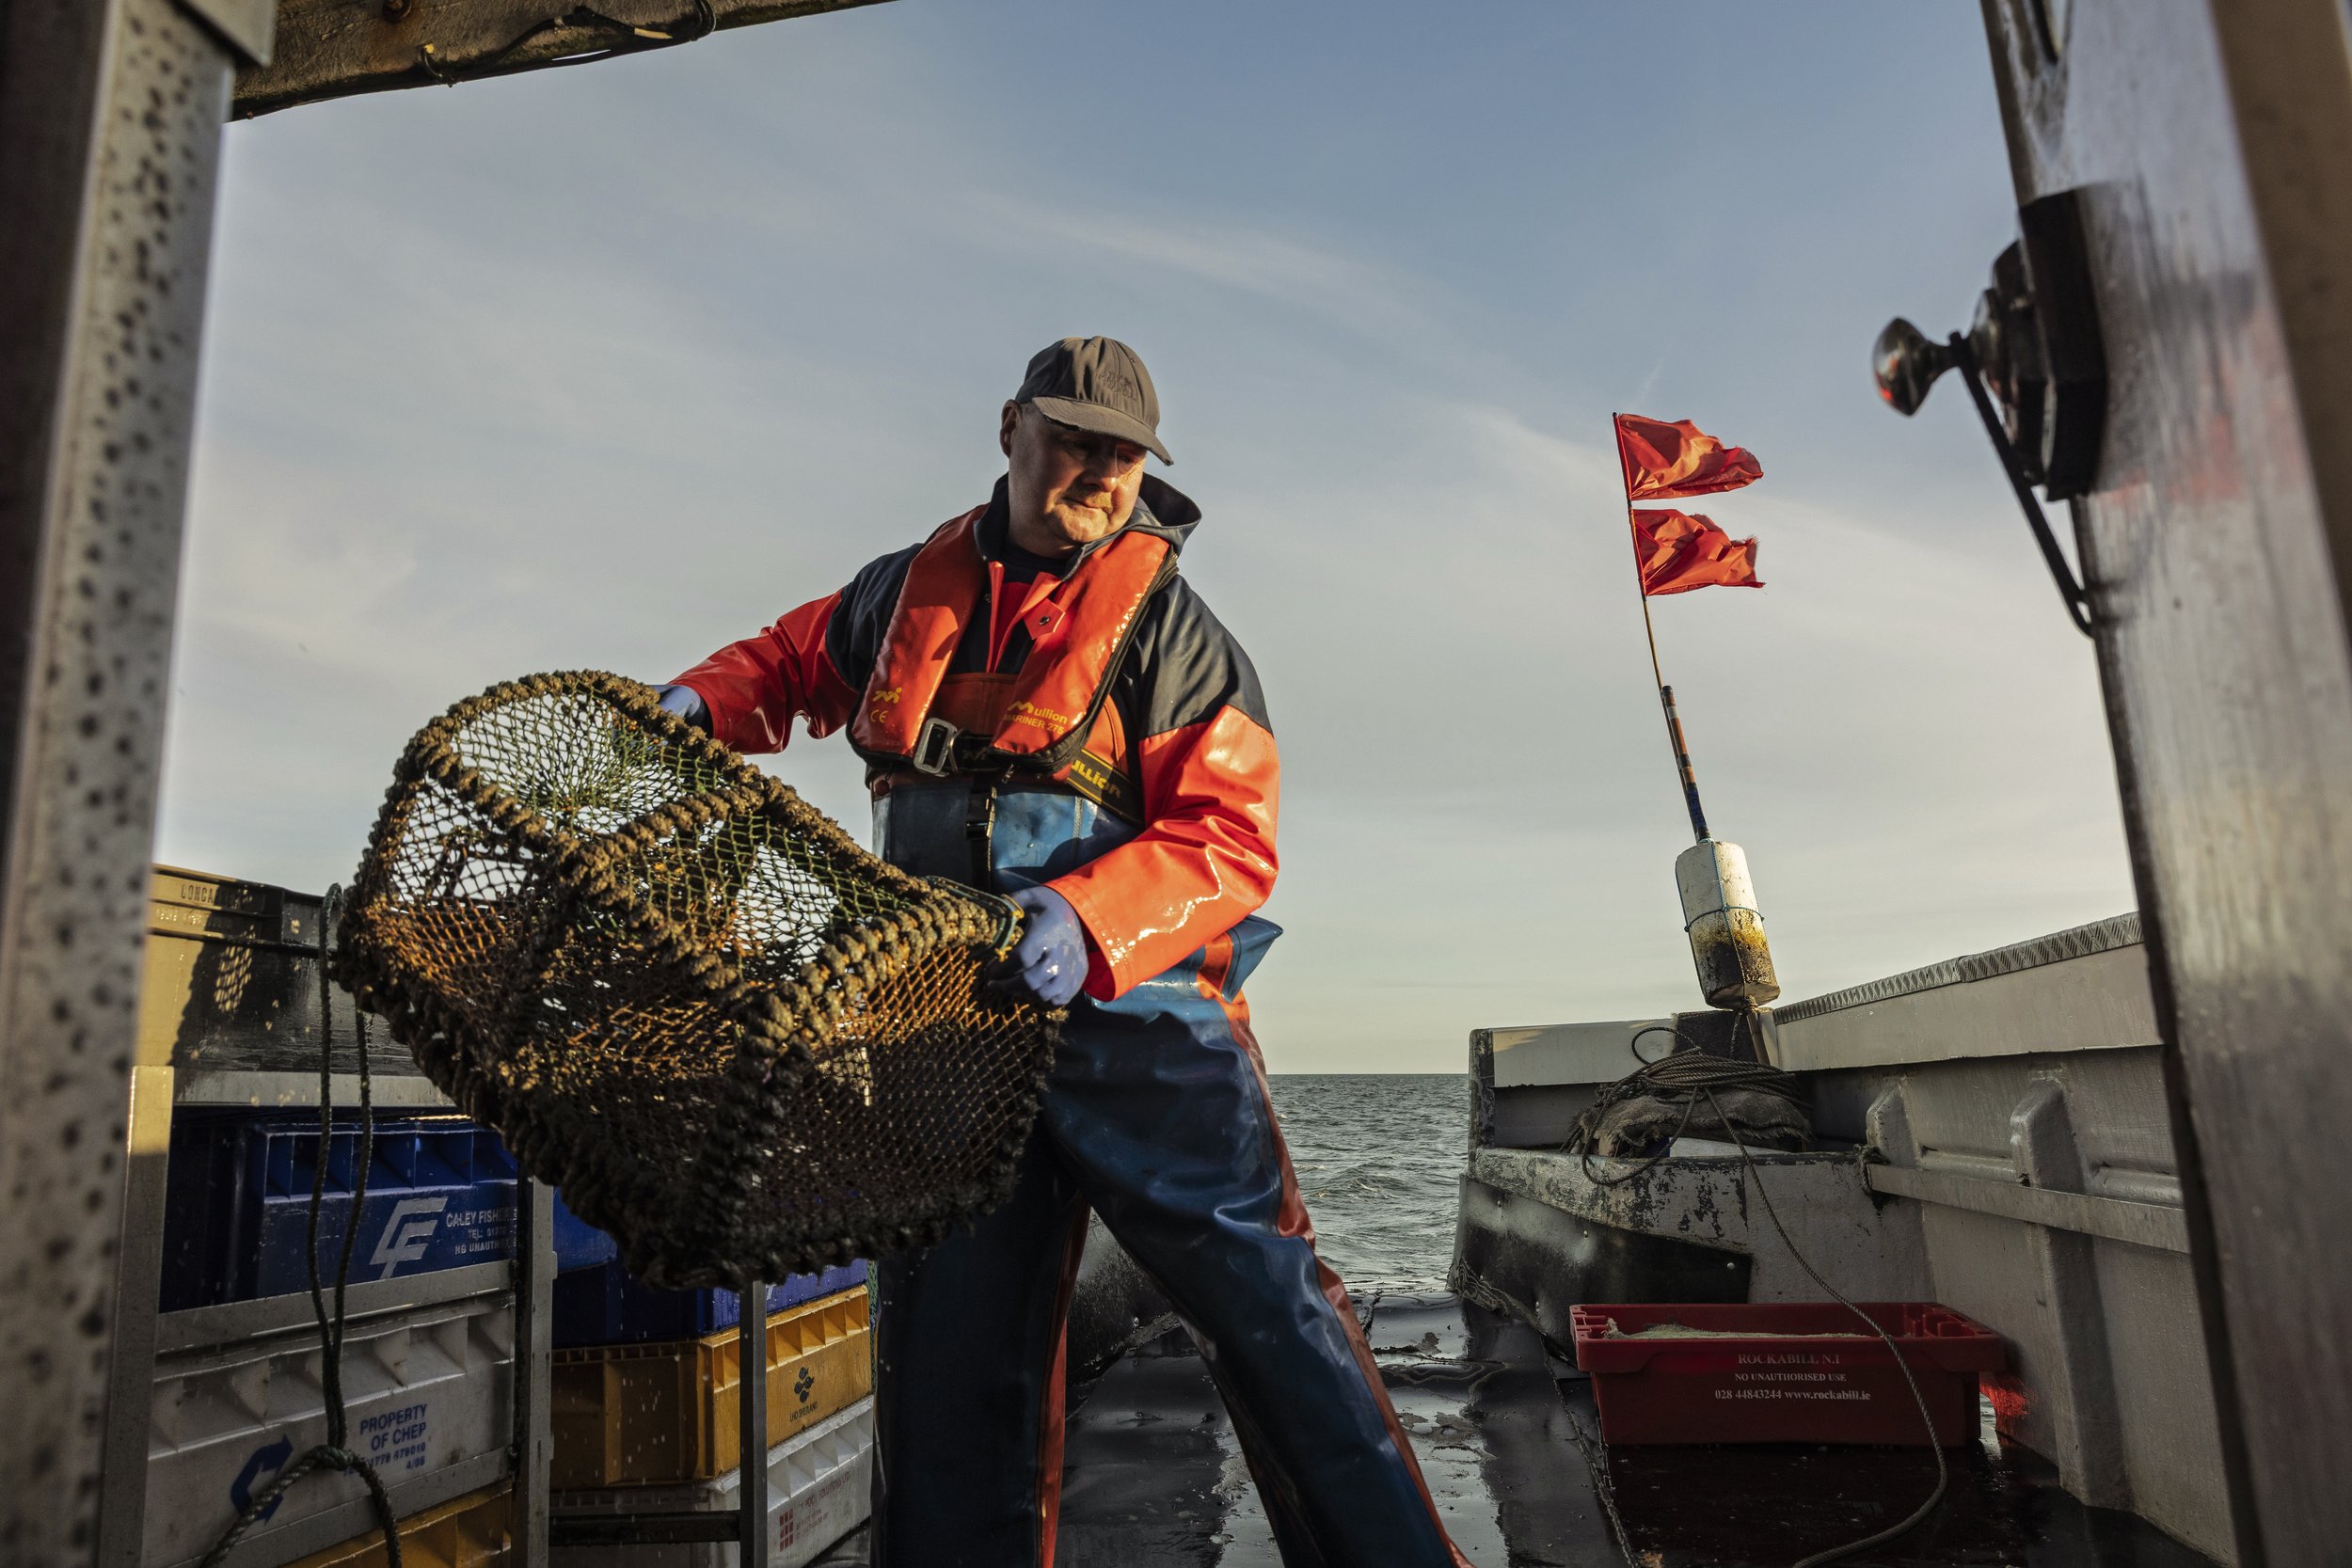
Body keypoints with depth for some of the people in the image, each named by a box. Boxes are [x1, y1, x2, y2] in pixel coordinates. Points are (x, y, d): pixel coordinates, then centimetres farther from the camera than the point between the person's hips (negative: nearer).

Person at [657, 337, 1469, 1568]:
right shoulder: (908, 589, 13)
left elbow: (1229, 845, -9)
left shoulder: (1165, 622, -1)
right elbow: (794, 656, 33)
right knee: (947, 1344, 11)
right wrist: (703, 701, 12)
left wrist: (1090, 922, -26)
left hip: (1137, 1014, -4)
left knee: (1259, 1291, -7)